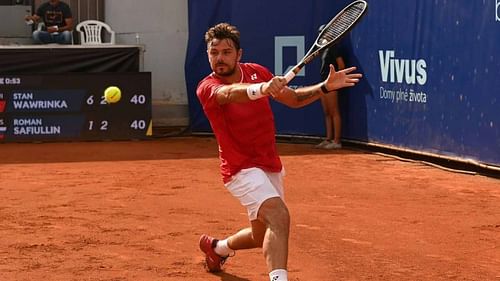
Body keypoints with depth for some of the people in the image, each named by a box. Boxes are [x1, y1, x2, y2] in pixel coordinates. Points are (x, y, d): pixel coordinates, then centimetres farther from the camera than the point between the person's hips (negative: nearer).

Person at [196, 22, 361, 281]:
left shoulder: (257, 72, 0)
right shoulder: (207, 88, -18)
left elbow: (293, 98, 9)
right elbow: (231, 93, -41)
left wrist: (325, 87, -8)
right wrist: (262, 89, -61)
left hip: (271, 167, 7)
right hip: (243, 169, -7)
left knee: (263, 237, 20)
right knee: (279, 215, -32)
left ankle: (217, 247, 48)